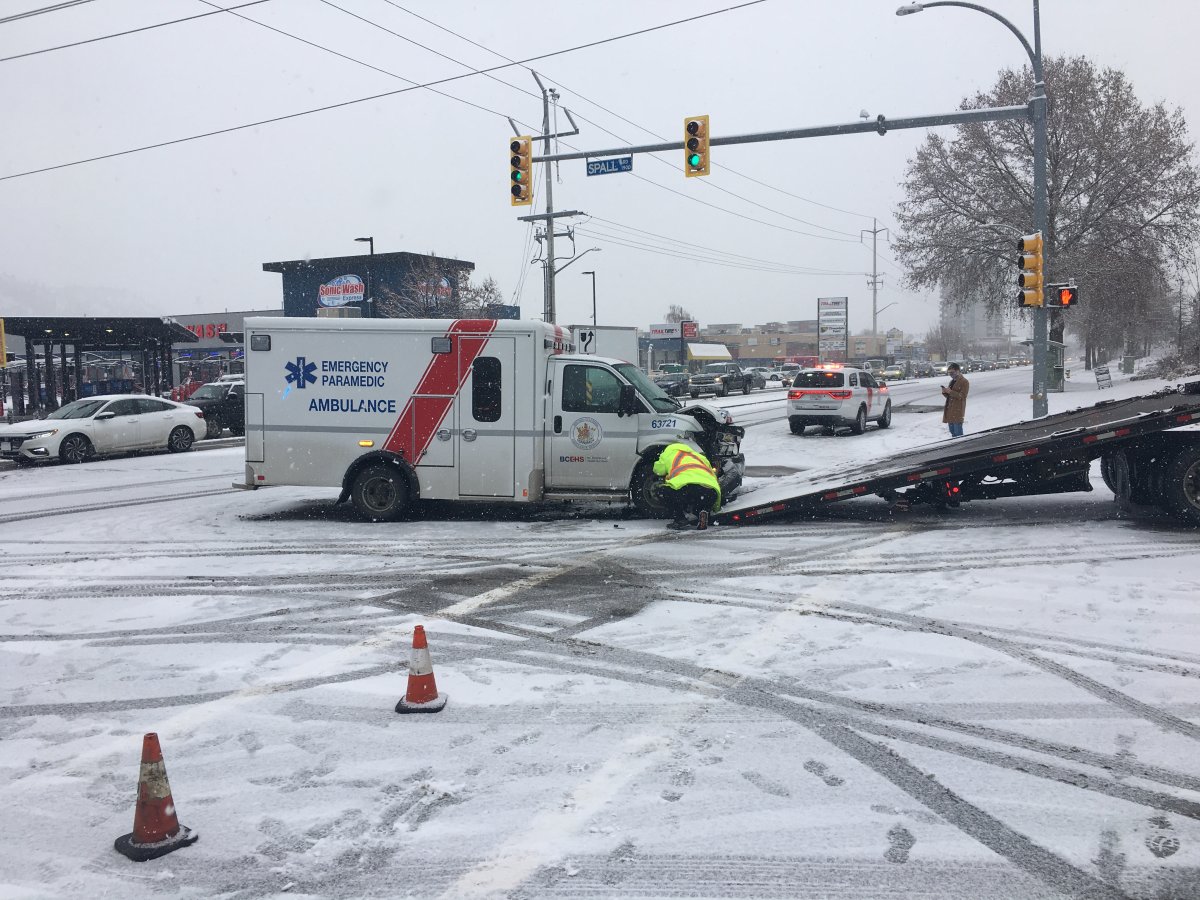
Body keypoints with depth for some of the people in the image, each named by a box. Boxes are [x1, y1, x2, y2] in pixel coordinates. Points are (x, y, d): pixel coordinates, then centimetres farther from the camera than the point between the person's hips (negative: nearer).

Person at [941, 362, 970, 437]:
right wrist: (945, 393, 1)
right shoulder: (952, 381, 17)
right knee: (952, 432, 13)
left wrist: (950, 392, -20)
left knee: (958, 434, -9)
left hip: (958, 411, -8)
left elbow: (962, 397, -14)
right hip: (949, 410, 8)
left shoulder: (964, 382, -7)